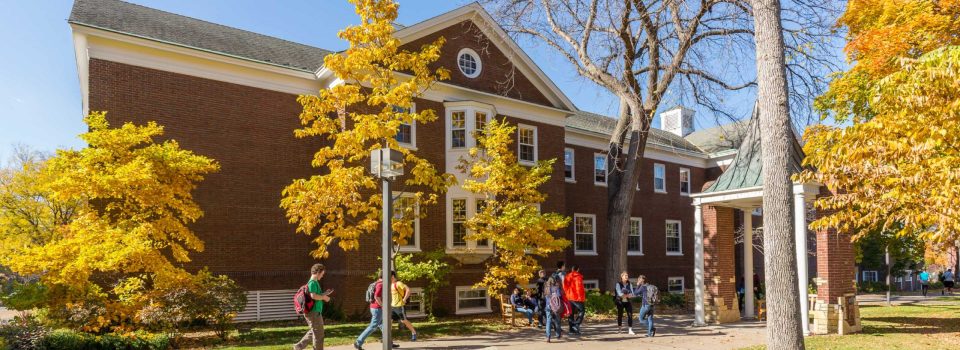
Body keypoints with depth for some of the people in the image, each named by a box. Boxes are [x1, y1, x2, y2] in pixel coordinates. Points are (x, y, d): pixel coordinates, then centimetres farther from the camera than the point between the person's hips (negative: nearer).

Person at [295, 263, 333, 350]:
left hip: (315, 311, 10)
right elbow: (313, 296, -28)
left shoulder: (314, 282, 15)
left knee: (313, 332, 18)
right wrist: (324, 297, -15)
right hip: (314, 312, -10)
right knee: (318, 334, -1)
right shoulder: (313, 283, -16)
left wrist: (325, 294, 11)